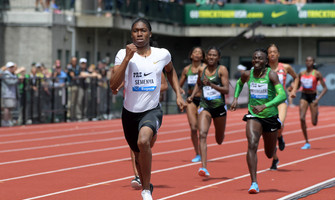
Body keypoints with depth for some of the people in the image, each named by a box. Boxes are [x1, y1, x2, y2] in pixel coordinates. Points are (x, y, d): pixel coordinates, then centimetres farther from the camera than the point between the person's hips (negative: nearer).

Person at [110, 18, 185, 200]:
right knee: (138, 154, 17)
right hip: (130, 112, 2)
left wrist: (178, 94, 12)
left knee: (143, 141, -31)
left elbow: (170, 71, 22)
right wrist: (127, 58, -26)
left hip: (152, 111, -2)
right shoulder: (123, 54, -8)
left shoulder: (162, 54, -2)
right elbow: (113, 85, -20)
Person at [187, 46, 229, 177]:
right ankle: (203, 167, -27)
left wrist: (211, 85, -26)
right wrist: (192, 95, 11)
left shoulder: (222, 70, -5)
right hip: (205, 106, 1)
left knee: (219, 140, 14)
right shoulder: (201, 70, 5)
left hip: (219, 106, -1)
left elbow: (226, 90, -13)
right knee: (202, 134, -20)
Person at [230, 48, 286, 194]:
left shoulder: (271, 75, -16)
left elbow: (282, 95, -28)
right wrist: (235, 98, 6)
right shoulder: (247, 74, -4)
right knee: (252, 145, -24)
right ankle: (254, 183, -26)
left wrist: (264, 106, -39)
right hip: (253, 116, 1)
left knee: (269, 154, 15)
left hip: (270, 116, -1)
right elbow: (240, 83, 22)